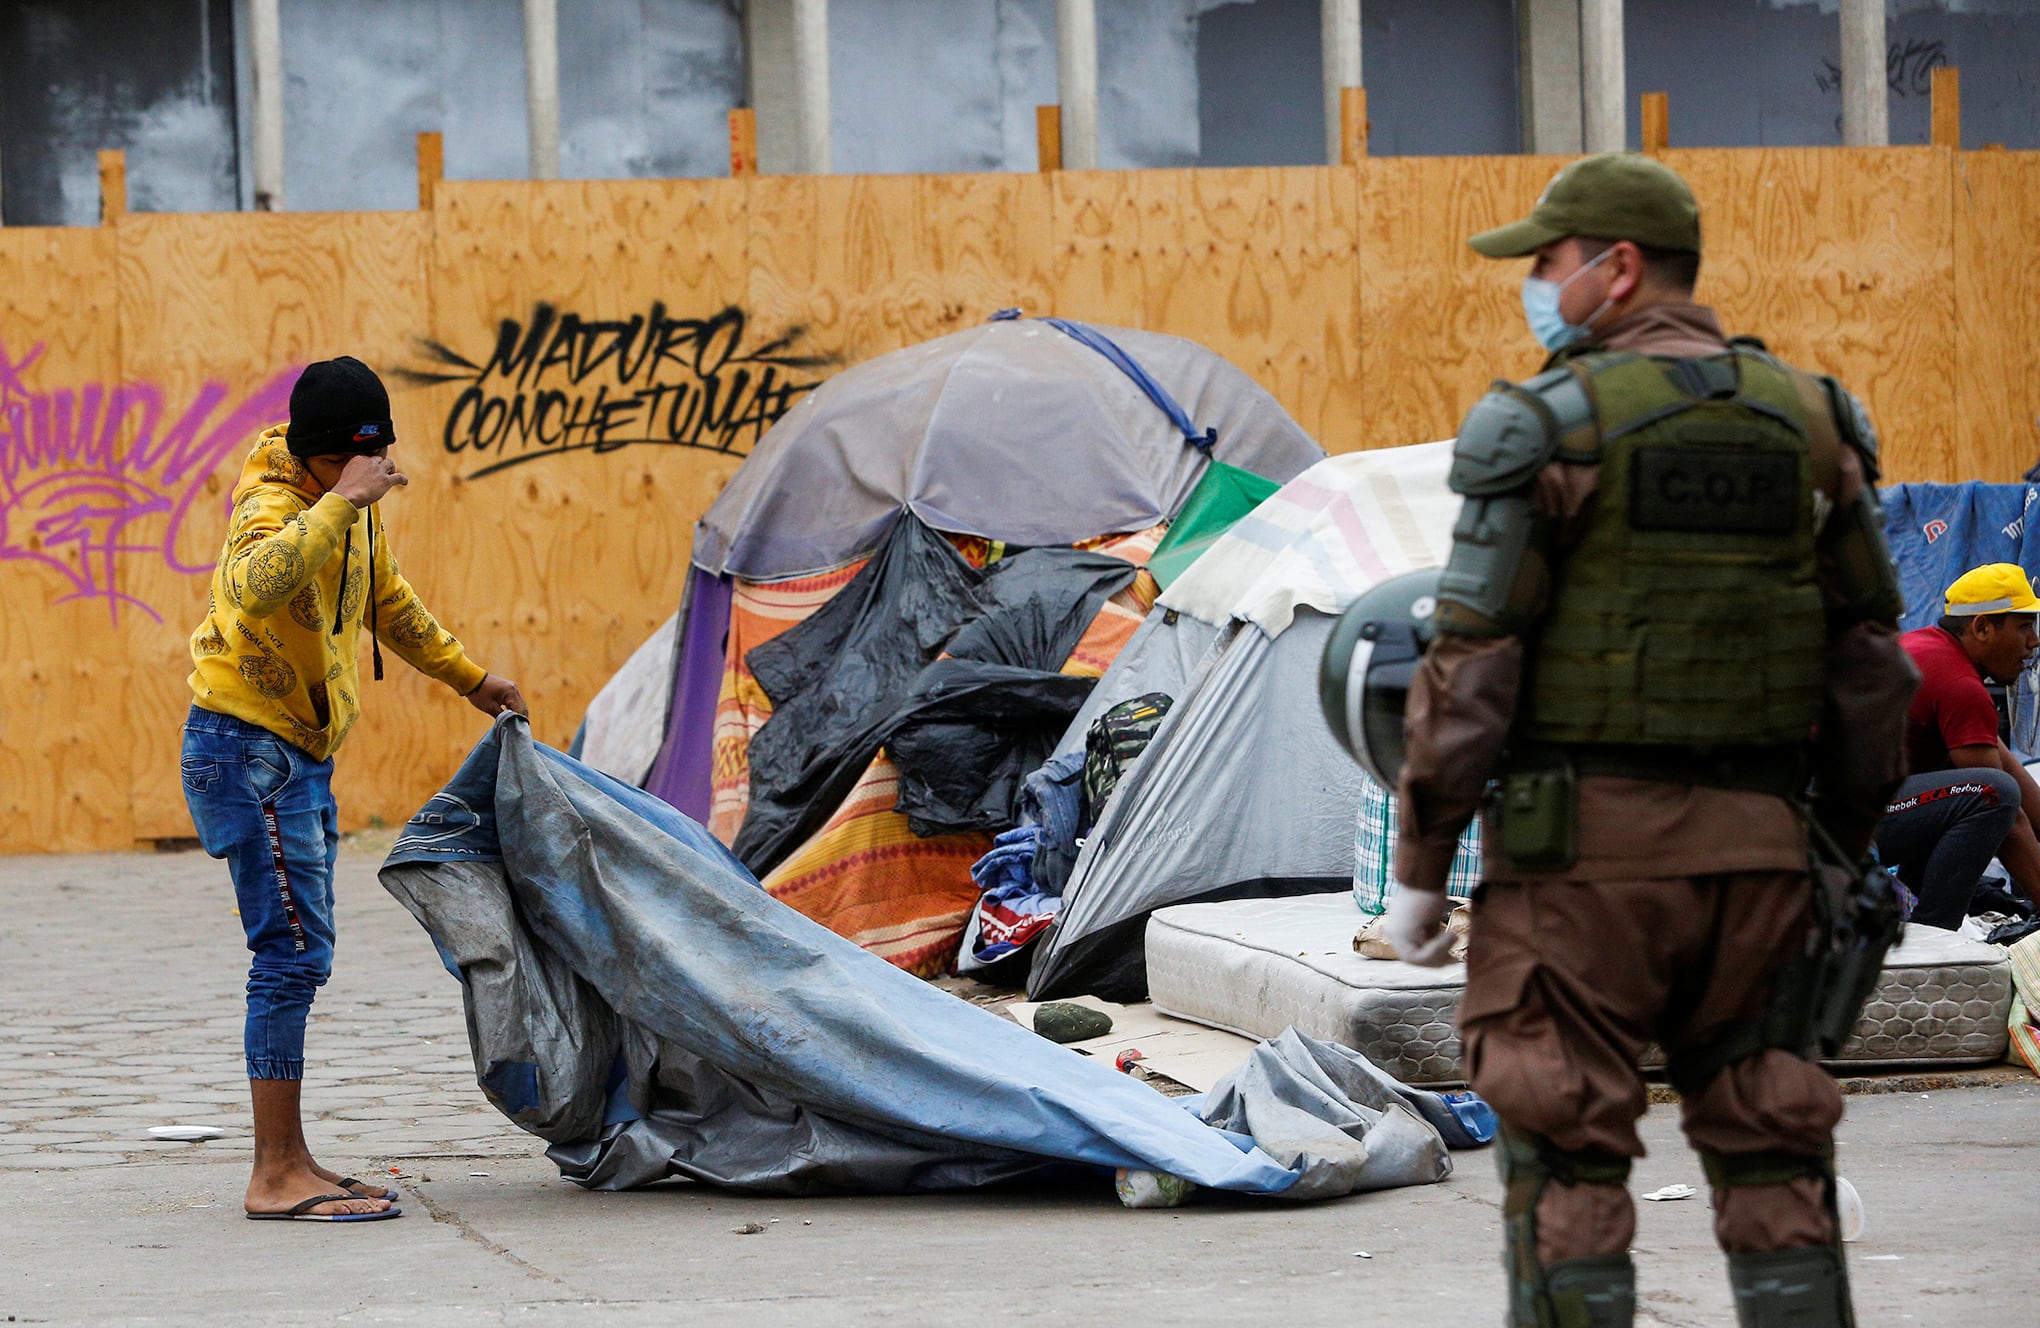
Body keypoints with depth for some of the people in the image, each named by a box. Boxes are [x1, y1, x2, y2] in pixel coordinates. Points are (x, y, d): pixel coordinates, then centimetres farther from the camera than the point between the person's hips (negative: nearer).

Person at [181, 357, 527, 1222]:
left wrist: (466, 677, 35)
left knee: (299, 961, 11)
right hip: (249, 751, -10)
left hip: (301, 759, 10)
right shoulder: (273, 505, -21)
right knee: (292, 953, -13)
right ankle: (275, 1176, -14)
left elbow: (387, 599, 27)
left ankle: (291, 1165, 16)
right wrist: (340, 502, -44)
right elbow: (254, 587, -46)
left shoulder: (350, 507, 8)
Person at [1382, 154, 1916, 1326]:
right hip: (1757, 839, 5)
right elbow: (1871, 661, 10)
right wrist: (1845, 850, 19)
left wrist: (1419, 867, -2)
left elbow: (1471, 668, -10)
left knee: (1566, 1155, 0)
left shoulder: (1548, 427, -9)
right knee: (1772, 1152, 10)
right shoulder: (1808, 421, 7)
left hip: (1584, 840, -4)